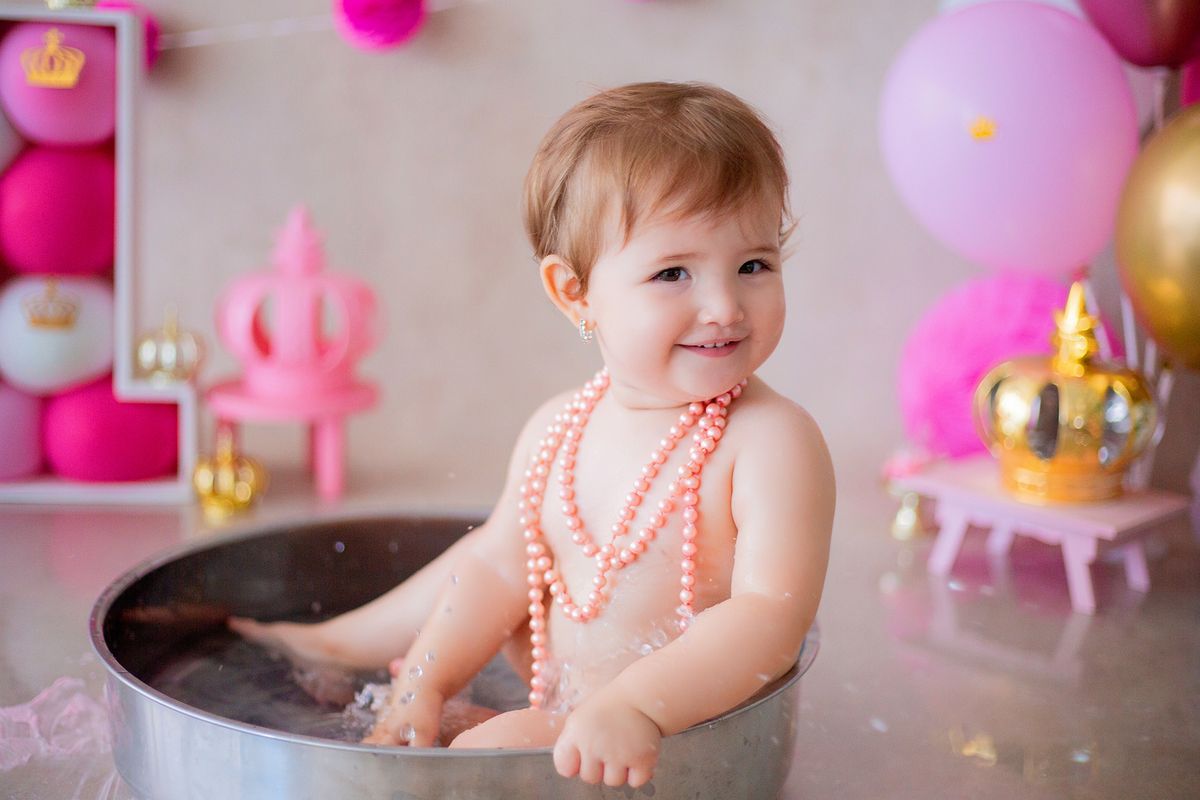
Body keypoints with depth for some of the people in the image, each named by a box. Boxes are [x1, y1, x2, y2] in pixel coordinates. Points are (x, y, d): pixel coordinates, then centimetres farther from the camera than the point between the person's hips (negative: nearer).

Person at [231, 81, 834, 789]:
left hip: (689, 730, -6)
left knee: (495, 747, -27)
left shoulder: (774, 439, -21)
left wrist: (637, 706, -41)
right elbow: (504, 568, 9)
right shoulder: (557, 431, -1)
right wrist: (428, 683, 0)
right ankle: (339, 644, 38)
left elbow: (772, 614, -29)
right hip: (565, 709, 7)